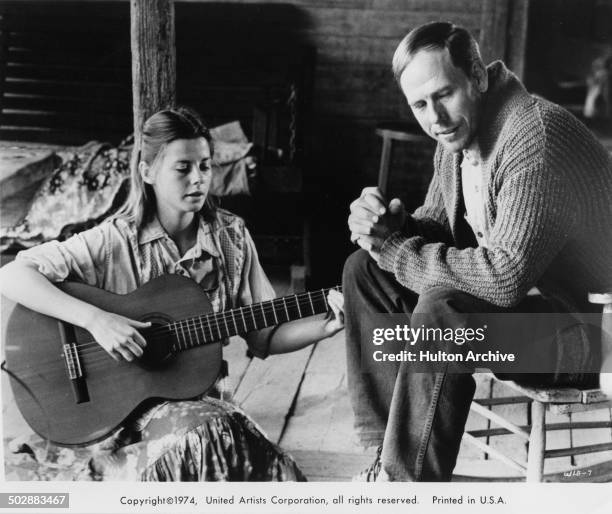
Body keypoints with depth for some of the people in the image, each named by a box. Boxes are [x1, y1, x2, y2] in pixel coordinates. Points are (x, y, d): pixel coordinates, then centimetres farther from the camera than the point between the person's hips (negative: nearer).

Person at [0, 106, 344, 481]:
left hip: (200, 398, 4)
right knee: (208, 432, -31)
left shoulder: (231, 237, 2)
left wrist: (324, 327, -12)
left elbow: (263, 337, 5)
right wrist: (95, 319, -28)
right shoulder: (115, 241, -9)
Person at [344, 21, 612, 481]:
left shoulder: (536, 137, -26)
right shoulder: (458, 136, 4)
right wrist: (392, 228, -12)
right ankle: (387, 459, -3)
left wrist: (393, 249, -24)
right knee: (365, 271, 1)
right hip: (523, 302, 10)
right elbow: (437, 227, 12)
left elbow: (504, 276, -34)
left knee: (443, 311, -35)